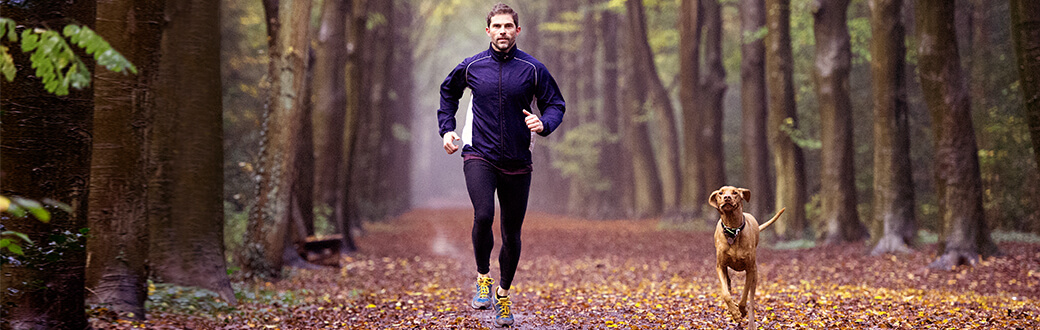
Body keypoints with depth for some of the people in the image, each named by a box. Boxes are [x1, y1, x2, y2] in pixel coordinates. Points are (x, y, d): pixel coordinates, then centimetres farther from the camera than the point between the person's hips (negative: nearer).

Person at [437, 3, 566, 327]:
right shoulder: (471, 67, 2)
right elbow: (448, 92, 21)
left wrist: (543, 124, -16)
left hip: (517, 162, 1)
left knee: (512, 233, 7)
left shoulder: (533, 69, -2)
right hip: (479, 156, -1)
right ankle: (483, 279, -1)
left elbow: (556, 105, 5)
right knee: (483, 216, -24)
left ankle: (503, 293, 28)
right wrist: (447, 129, 11)